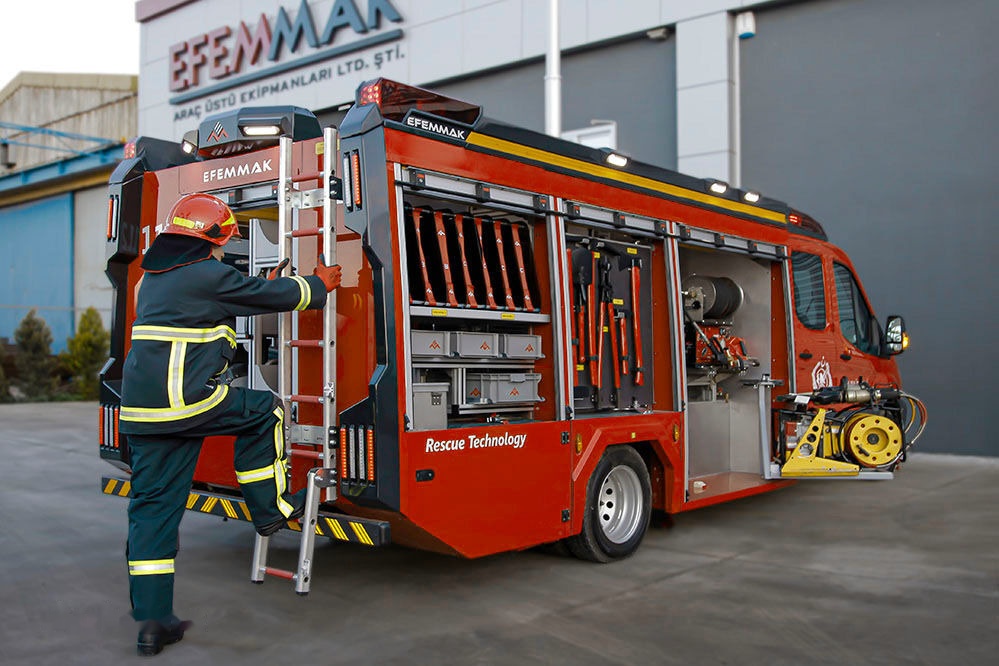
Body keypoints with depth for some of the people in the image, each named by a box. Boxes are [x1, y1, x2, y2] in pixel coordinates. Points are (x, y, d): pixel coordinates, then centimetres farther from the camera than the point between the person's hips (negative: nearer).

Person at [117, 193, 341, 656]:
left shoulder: (153, 278, 20)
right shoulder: (209, 276, -7)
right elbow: (276, 296, 2)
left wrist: (264, 289, 39)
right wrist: (318, 285, 20)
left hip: (141, 409, 8)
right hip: (187, 402, -8)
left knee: (152, 506, 8)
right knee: (264, 412, 16)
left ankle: (152, 621, 12)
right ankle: (271, 510, 21)